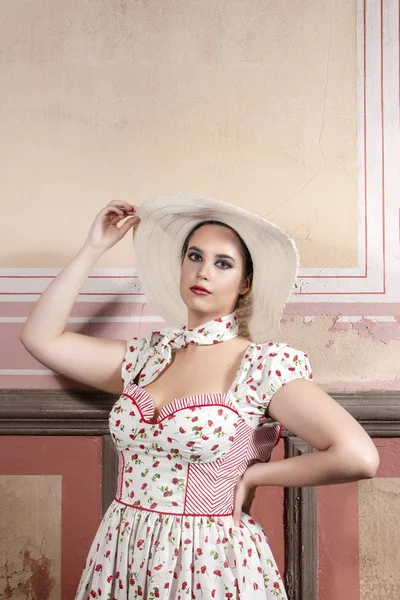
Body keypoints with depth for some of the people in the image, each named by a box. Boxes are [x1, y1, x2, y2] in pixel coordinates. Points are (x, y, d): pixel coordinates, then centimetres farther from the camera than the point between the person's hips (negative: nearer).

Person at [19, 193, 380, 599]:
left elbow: (358, 456, -22)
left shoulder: (264, 364, -12)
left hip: (212, 566, -5)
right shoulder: (147, 356, 5)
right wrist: (94, 247, 4)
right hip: (120, 564, 5)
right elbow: (40, 337, 3)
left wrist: (252, 475, -11)